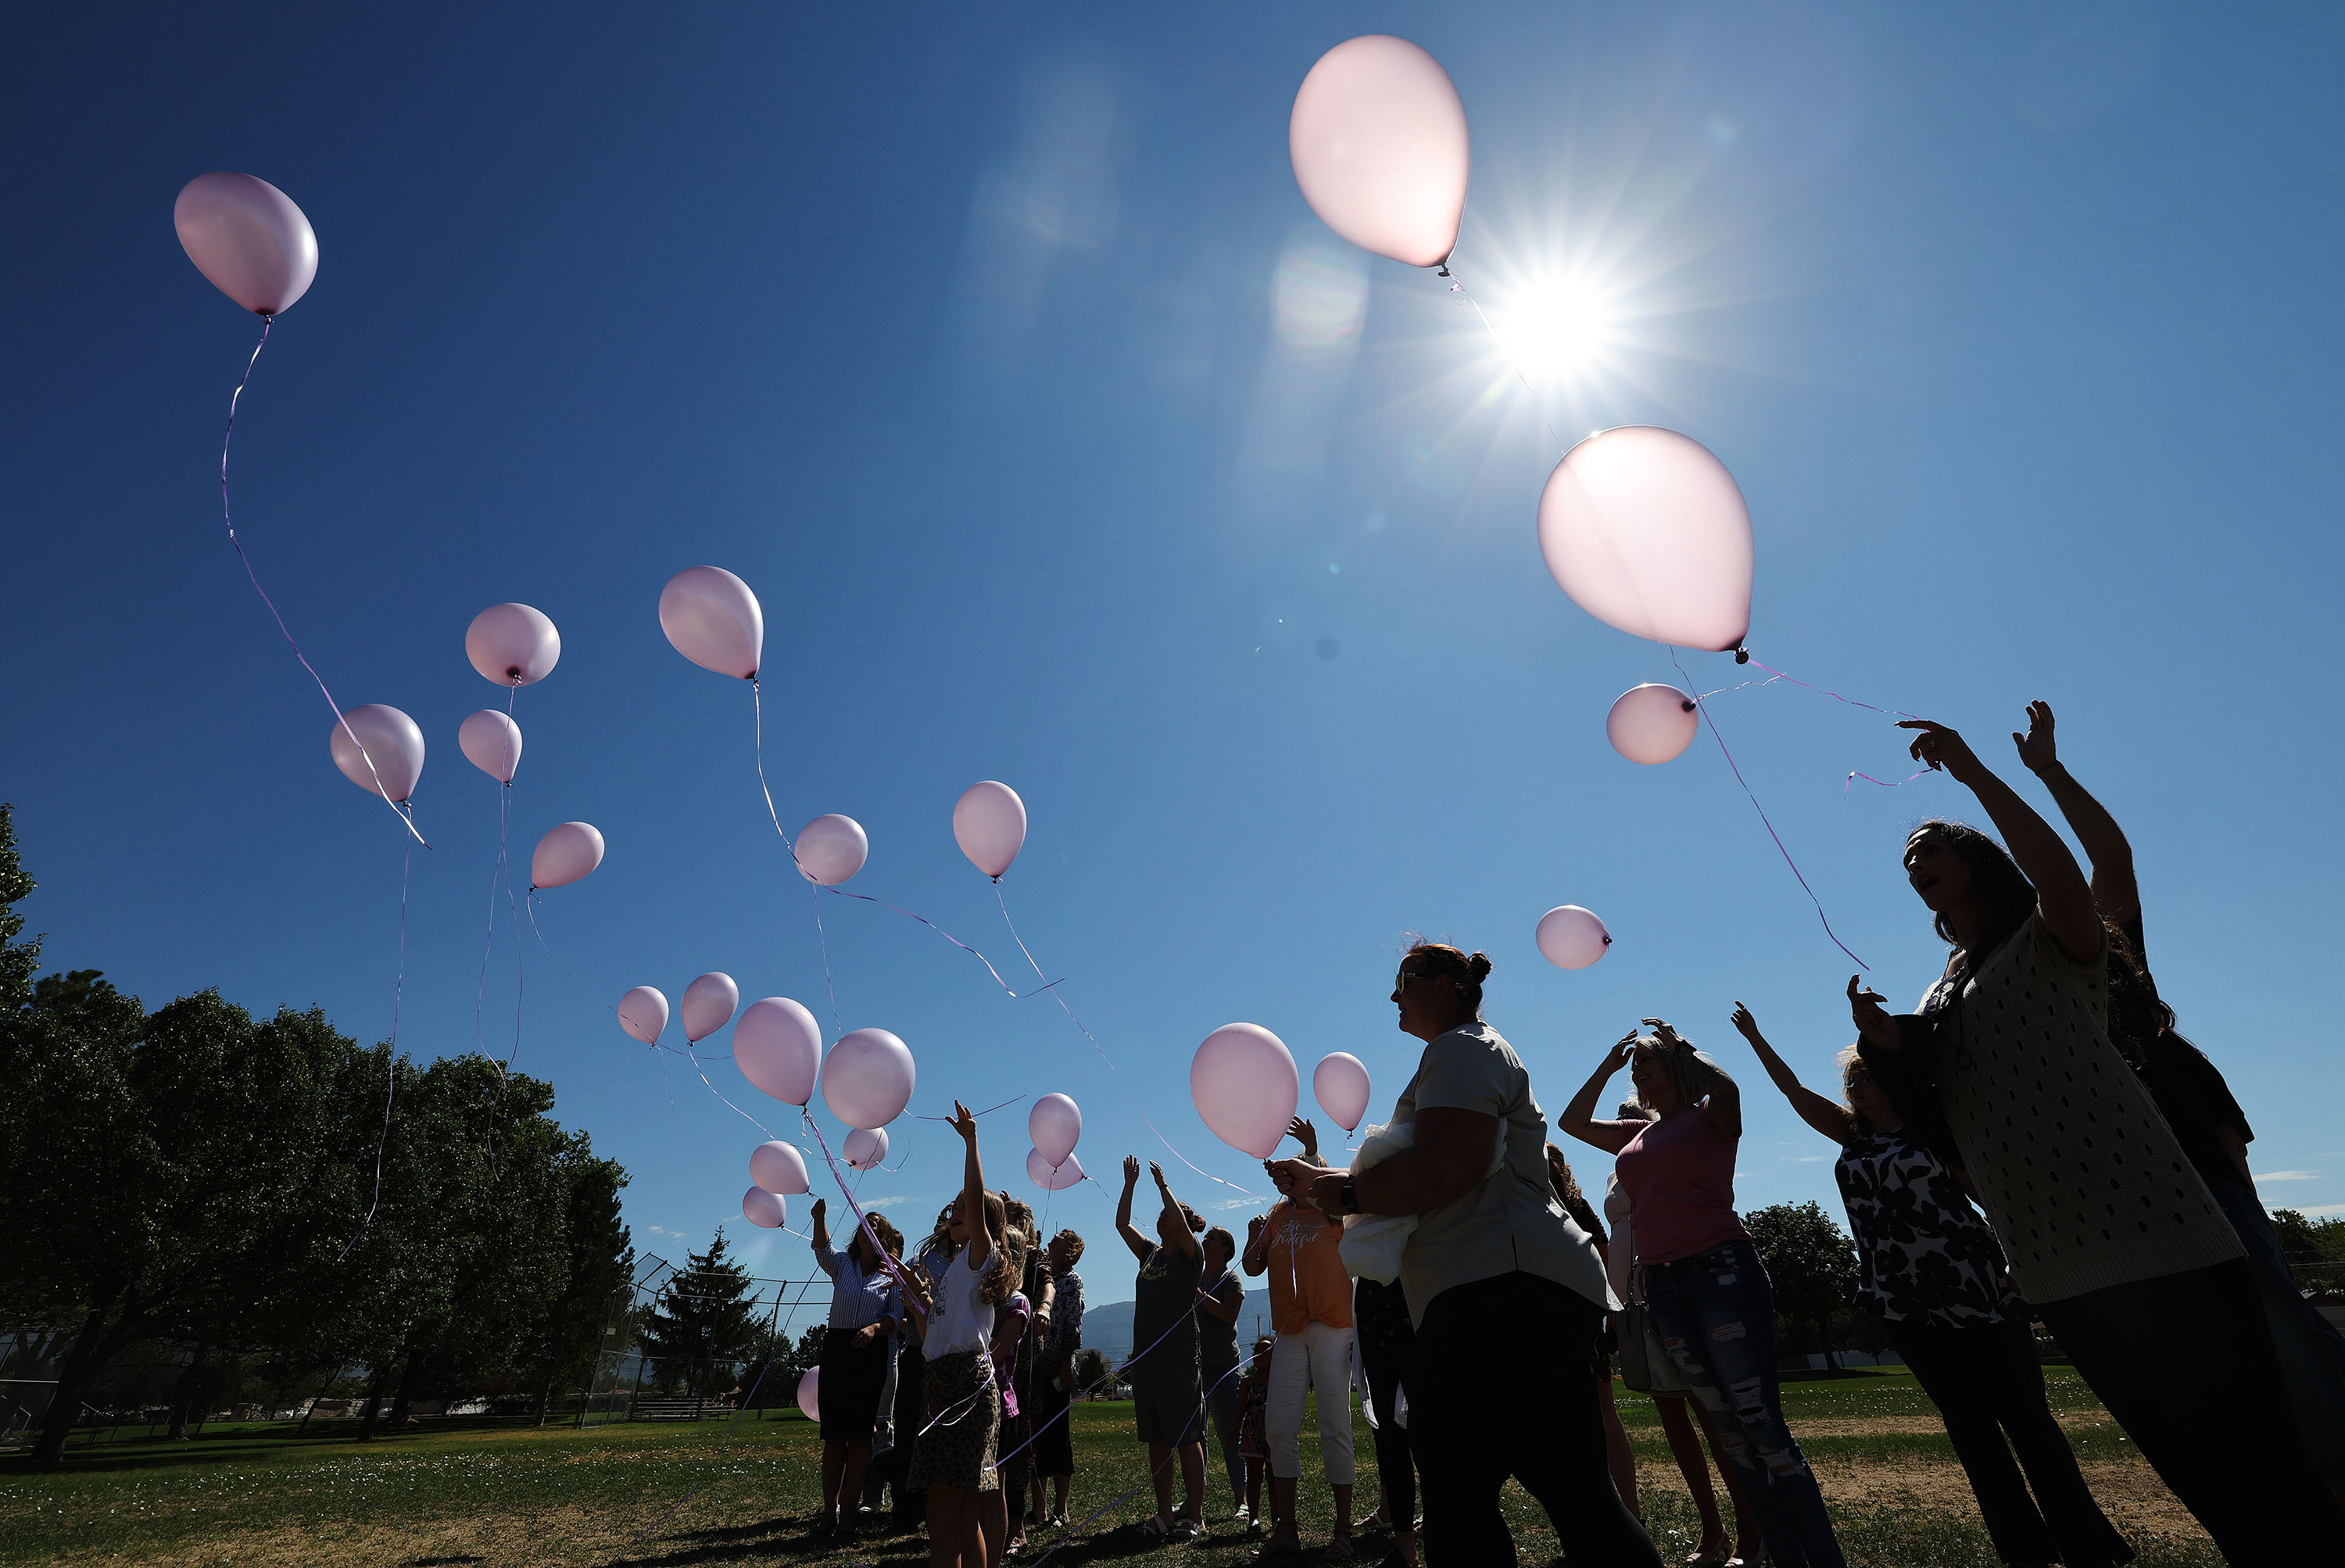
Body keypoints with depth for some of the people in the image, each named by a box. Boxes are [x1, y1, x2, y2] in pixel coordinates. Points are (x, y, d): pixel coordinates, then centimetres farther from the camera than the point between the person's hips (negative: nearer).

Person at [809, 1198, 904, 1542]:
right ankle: (829, 1514, 14)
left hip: (871, 1354, -2)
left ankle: (848, 1516, 6)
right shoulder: (843, 1264, 12)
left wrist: (875, 1327, -23)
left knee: (859, 1435, -1)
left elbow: (897, 1314, -2)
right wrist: (819, 1218, -27)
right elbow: (822, 1251, -9)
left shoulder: (893, 1274, 7)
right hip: (836, 1349, 2)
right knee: (833, 1434, 4)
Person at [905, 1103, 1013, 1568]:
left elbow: (977, 1199, -19)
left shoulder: (981, 1254, -2)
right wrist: (920, 1300, 14)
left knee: (947, 1502, -9)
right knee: (962, 1510, 11)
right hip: (941, 1380, 9)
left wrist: (971, 1141, -20)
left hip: (966, 1379, -9)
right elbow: (931, 1335, 26)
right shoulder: (951, 1270, 24)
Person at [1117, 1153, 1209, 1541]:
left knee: (1186, 1440, -1)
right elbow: (1122, 1224, 10)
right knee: (1156, 1441, 10)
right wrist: (1130, 1184, 5)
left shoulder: (1191, 1256, -3)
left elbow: (1182, 1224, -23)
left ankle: (1194, 1516, 7)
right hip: (1144, 1360, 7)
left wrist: (1162, 1185, -16)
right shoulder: (1150, 1254, 14)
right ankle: (1164, 1515, 17)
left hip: (1178, 1362, -6)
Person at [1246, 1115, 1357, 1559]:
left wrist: (1312, 1150, -30)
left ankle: (1343, 1531, 4)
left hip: (1332, 1327, -5)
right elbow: (1253, 1267, 12)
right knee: (1280, 1428, 4)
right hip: (1290, 1331, 5)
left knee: (1335, 1425, -3)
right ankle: (1286, 1527, 14)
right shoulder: (1276, 1215, 15)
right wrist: (1254, 1236, -6)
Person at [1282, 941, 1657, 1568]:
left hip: (1504, 1288, -11)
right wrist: (1317, 1180, 27)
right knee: (1576, 1494, 12)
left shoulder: (1462, 1048, -4)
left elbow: (1443, 1172, -20)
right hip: (1542, 1288, 11)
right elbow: (1414, 1174, 31)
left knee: (1454, 1491, -9)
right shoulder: (1480, 1053, 28)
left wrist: (1347, 1195, -8)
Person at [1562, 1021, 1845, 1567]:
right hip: (1662, 1286, 6)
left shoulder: (1709, 1116, 1)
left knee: (1763, 1426, -8)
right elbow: (1572, 1122, 24)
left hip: (1722, 1271, -6)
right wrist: (1607, 1063, 20)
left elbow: (1725, 1086, -22)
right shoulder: (1639, 1135, 18)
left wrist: (1680, 1044, -6)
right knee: (1729, 1430, 9)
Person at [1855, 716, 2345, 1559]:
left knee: (2262, 1466, -7)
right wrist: (1886, 1046, -2)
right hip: (2055, 1272, 7)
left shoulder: (2049, 937, 3)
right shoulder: (1939, 996, 20)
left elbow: (2064, 879, -23)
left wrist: (1971, 771, -21)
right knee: (2190, 1470, 13)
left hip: (2151, 1235, -6)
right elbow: (1932, 1116, 17)